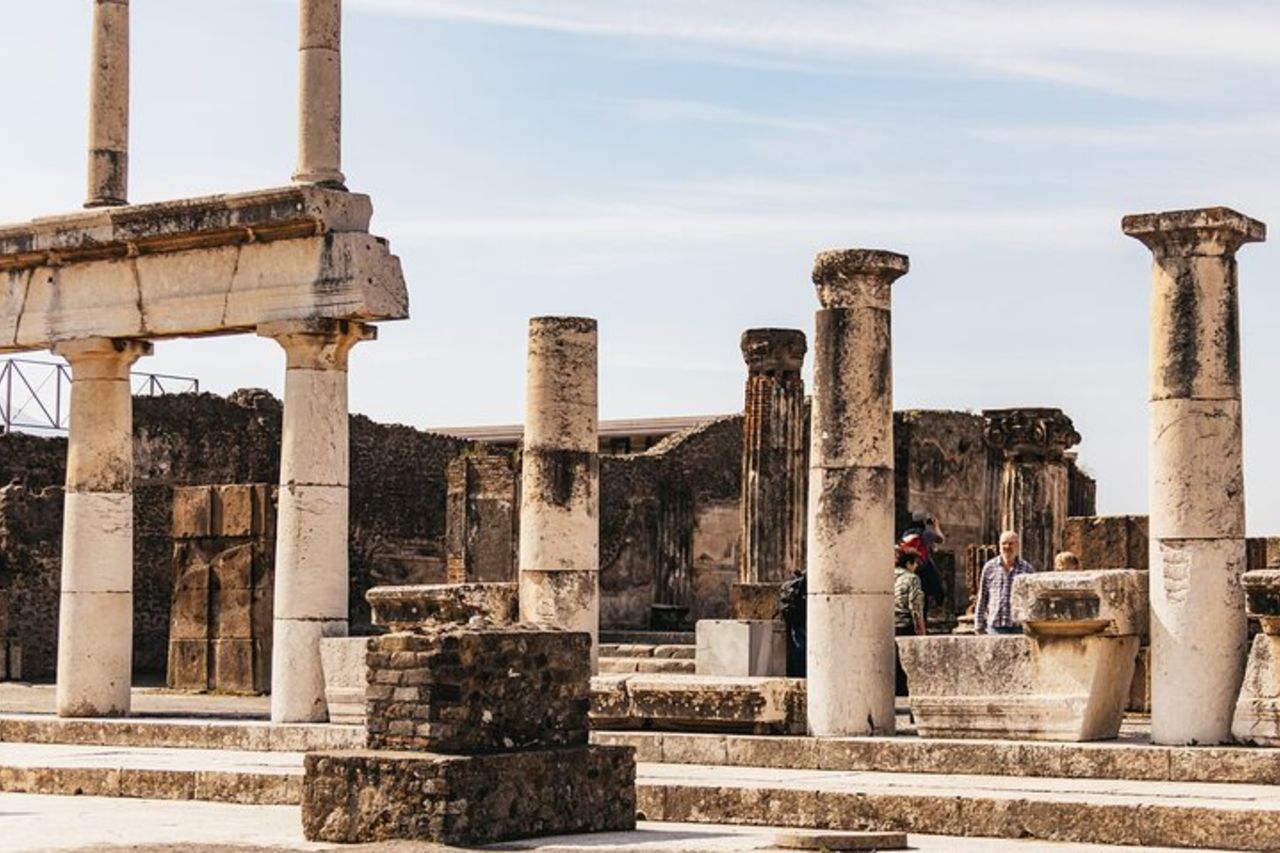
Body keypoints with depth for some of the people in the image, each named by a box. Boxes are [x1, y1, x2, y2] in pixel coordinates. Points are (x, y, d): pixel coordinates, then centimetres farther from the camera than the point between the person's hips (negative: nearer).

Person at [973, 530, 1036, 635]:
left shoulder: (1026, 568, 8)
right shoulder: (989, 568, 8)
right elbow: (982, 598, 11)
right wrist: (979, 625, 9)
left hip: (1019, 626, 0)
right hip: (995, 626, 0)